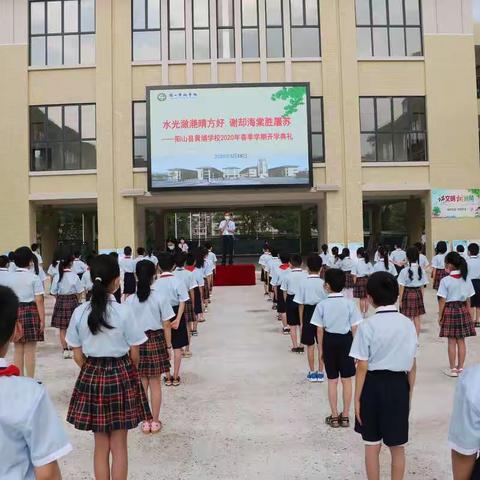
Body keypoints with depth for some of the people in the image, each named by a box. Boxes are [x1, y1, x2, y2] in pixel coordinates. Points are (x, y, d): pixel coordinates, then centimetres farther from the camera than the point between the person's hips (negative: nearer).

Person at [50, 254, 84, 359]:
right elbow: (79, 292, -6)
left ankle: (65, 350, 11)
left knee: (62, 328, 8)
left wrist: (59, 300, 13)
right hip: (72, 301, -2)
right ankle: (72, 350, 13)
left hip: (60, 302, 2)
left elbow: (54, 292, -1)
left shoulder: (57, 276, -5)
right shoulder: (74, 276, -11)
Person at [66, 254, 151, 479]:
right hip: (121, 375, -3)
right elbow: (134, 354, -7)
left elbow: (78, 355, 0)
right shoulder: (124, 311, -15)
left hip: (91, 376, 3)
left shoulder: (80, 312, -7)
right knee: (119, 446, 12)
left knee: (101, 445, 17)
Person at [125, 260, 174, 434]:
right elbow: (166, 325, -8)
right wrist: (168, 346, 3)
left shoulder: (130, 300, -6)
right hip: (156, 341, -1)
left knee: (142, 383, 14)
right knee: (155, 383, 11)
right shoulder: (160, 298, -11)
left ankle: (145, 421, 24)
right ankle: (155, 421, 21)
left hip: (137, 342, 2)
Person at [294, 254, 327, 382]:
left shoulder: (303, 283, -10)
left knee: (310, 345, 11)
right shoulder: (323, 283, -9)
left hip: (308, 314, -1)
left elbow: (301, 304, -7)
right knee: (321, 344, 12)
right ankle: (320, 372, 18)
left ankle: (312, 372, 20)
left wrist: (301, 321, 3)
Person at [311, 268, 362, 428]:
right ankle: (345, 416, 20)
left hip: (329, 342, 0)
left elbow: (320, 330, -5)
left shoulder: (322, 305, -10)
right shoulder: (350, 304, -9)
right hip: (346, 341, 0)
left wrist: (321, 349, 6)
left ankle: (334, 416, 20)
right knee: (346, 380, 12)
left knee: (332, 380, 11)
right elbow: (354, 328, -6)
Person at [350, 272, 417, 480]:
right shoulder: (408, 324, -3)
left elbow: (362, 367, -13)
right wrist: (409, 394, 14)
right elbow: (412, 366, 2)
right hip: (399, 386, 3)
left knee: (372, 446, 14)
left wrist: (357, 398, -4)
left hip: (373, 385, -3)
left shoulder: (368, 325, -15)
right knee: (398, 447, 17)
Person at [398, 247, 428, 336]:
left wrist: (400, 299, -3)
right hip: (418, 294, 4)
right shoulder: (421, 270, -1)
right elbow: (422, 286, 4)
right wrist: (421, 297, 13)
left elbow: (402, 287, -10)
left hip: (407, 294, -4)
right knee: (417, 318, 11)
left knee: (408, 319, 3)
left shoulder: (404, 271, -13)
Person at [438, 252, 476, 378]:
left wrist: (440, 316, -2)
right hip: (463, 310, 4)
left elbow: (442, 300, -11)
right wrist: (468, 313, 15)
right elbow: (468, 299, 5)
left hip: (450, 310, -4)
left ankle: (453, 369, 12)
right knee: (461, 341, 11)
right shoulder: (466, 279, 0)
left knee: (451, 341, 4)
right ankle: (460, 368, 20)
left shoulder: (445, 280, -14)